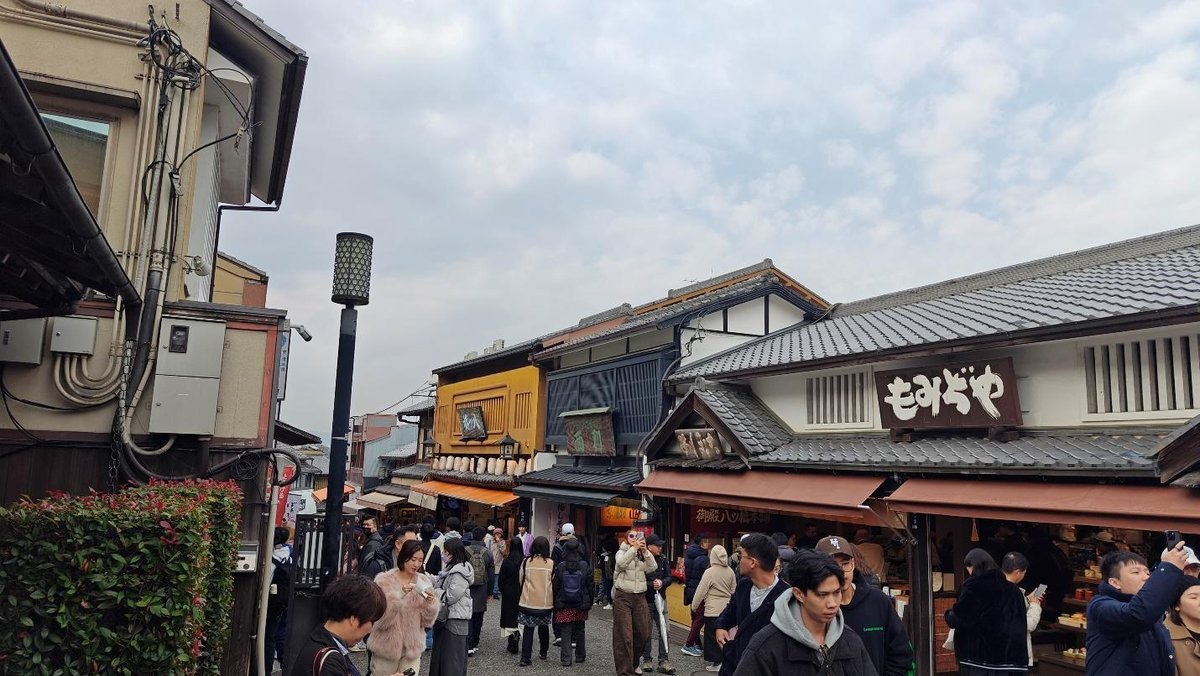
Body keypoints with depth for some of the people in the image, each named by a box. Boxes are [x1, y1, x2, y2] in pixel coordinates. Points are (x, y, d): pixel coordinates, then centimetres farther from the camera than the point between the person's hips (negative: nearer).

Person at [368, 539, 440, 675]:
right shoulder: (384, 580, -10)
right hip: (386, 647, -2)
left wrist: (430, 603, -18)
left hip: (413, 648, 3)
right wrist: (399, 595, -29)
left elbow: (427, 622, 1)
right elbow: (380, 621, -18)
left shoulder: (424, 581, 1)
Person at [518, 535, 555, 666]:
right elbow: (554, 583, 3)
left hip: (528, 601, 0)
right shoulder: (551, 563, -7)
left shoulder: (526, 561, -6)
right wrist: (554, 601, 18)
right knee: (543, 627, 20)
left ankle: (526, 657, 0)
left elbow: (521, 580, 5)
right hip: (546, 602, 1)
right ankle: (543, 652, 33)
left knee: (528, 629, 5)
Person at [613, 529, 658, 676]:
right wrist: (634, 548, -24)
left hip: (640, 597, 5)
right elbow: (621, 563, -20)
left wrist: (645, 551, -13)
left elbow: (653, 568, -3)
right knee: (624, 636, -5)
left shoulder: (643, 556, 14)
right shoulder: (622, 552, 2)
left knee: (643, 633, 8)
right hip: (623, 597, -5)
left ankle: (633, 662, 33)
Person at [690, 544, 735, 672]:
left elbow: (701, 591, -9)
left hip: (713, 610, -5)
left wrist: (694, 606, 2)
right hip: (726, 608, 5)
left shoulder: (710, 572, -14)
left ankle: (716, 662, 8)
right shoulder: (730, 572, 0)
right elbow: (733, 591, 10)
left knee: (712, 636, 5)